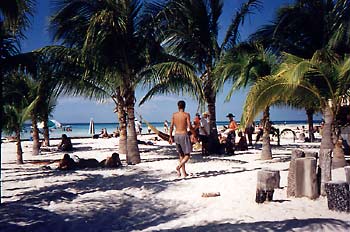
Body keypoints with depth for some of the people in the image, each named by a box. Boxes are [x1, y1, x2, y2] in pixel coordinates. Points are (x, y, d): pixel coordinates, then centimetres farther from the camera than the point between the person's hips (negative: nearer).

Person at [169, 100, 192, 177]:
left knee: (181, 155, 14)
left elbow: (171, 126, 4)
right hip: (184, 135, -5)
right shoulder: (186, 114, -6)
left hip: (176, 135, 5)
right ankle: (179, 166, -20)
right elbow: (189, 127, -12)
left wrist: (170, 137, 10)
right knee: (187, 155, 3)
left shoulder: (174, 115, 5)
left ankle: (184, 172, 16)